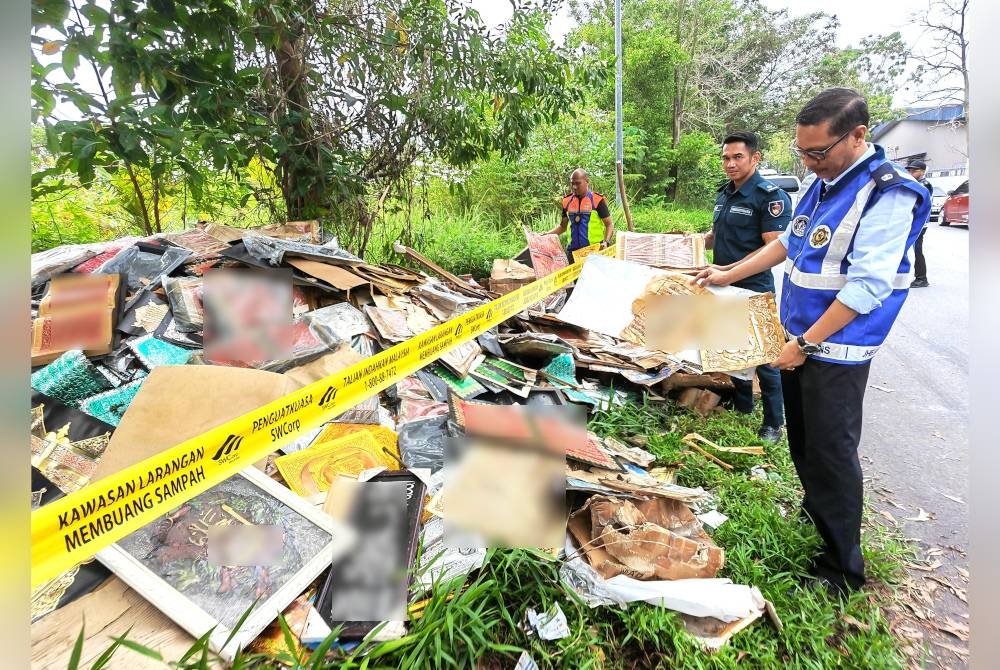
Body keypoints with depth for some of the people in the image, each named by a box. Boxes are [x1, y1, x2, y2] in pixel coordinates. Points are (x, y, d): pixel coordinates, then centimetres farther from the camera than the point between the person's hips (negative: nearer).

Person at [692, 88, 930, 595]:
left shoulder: (887, 193, -19)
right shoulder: (824, 182, 7)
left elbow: (866, 287, -23)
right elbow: (789, 241, 18)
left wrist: (807, 344, -20)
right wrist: (729, 274, 13)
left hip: (837, 350, -8)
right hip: (800, 338, 8)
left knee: (831, 452, 0)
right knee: (801, 439, 20)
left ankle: (843, 569, 17)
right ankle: (815, 513, 42)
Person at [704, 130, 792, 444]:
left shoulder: (770, 196, -14)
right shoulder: (724, 193, 10)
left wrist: (729, 270, -25)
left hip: (754, 290, -7)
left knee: (763, 358, 3)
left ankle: (774, 423, 18)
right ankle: (741, 409, 35)